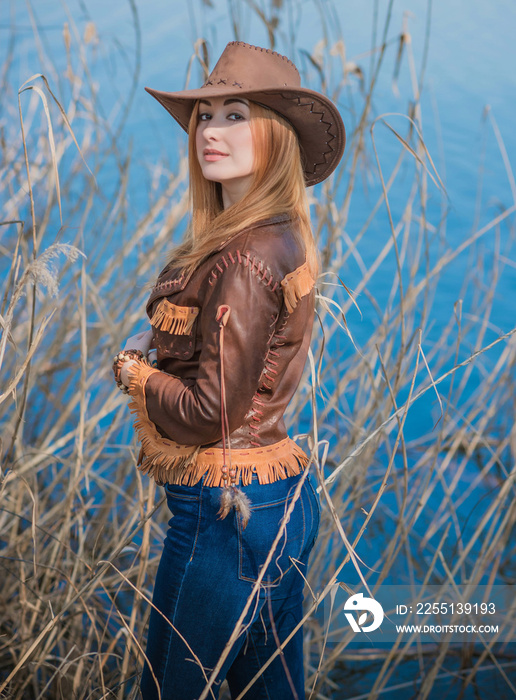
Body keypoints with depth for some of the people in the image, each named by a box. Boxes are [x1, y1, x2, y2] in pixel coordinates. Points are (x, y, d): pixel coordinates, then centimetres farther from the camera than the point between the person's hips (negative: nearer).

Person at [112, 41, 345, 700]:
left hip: (227, 509, -9)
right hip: (286, 494, 9)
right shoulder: (283, 237, 8)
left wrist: (132, 370, -4)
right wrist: (158, 344, 5)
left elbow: (208, 413, -21)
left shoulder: (244, 260, -21)